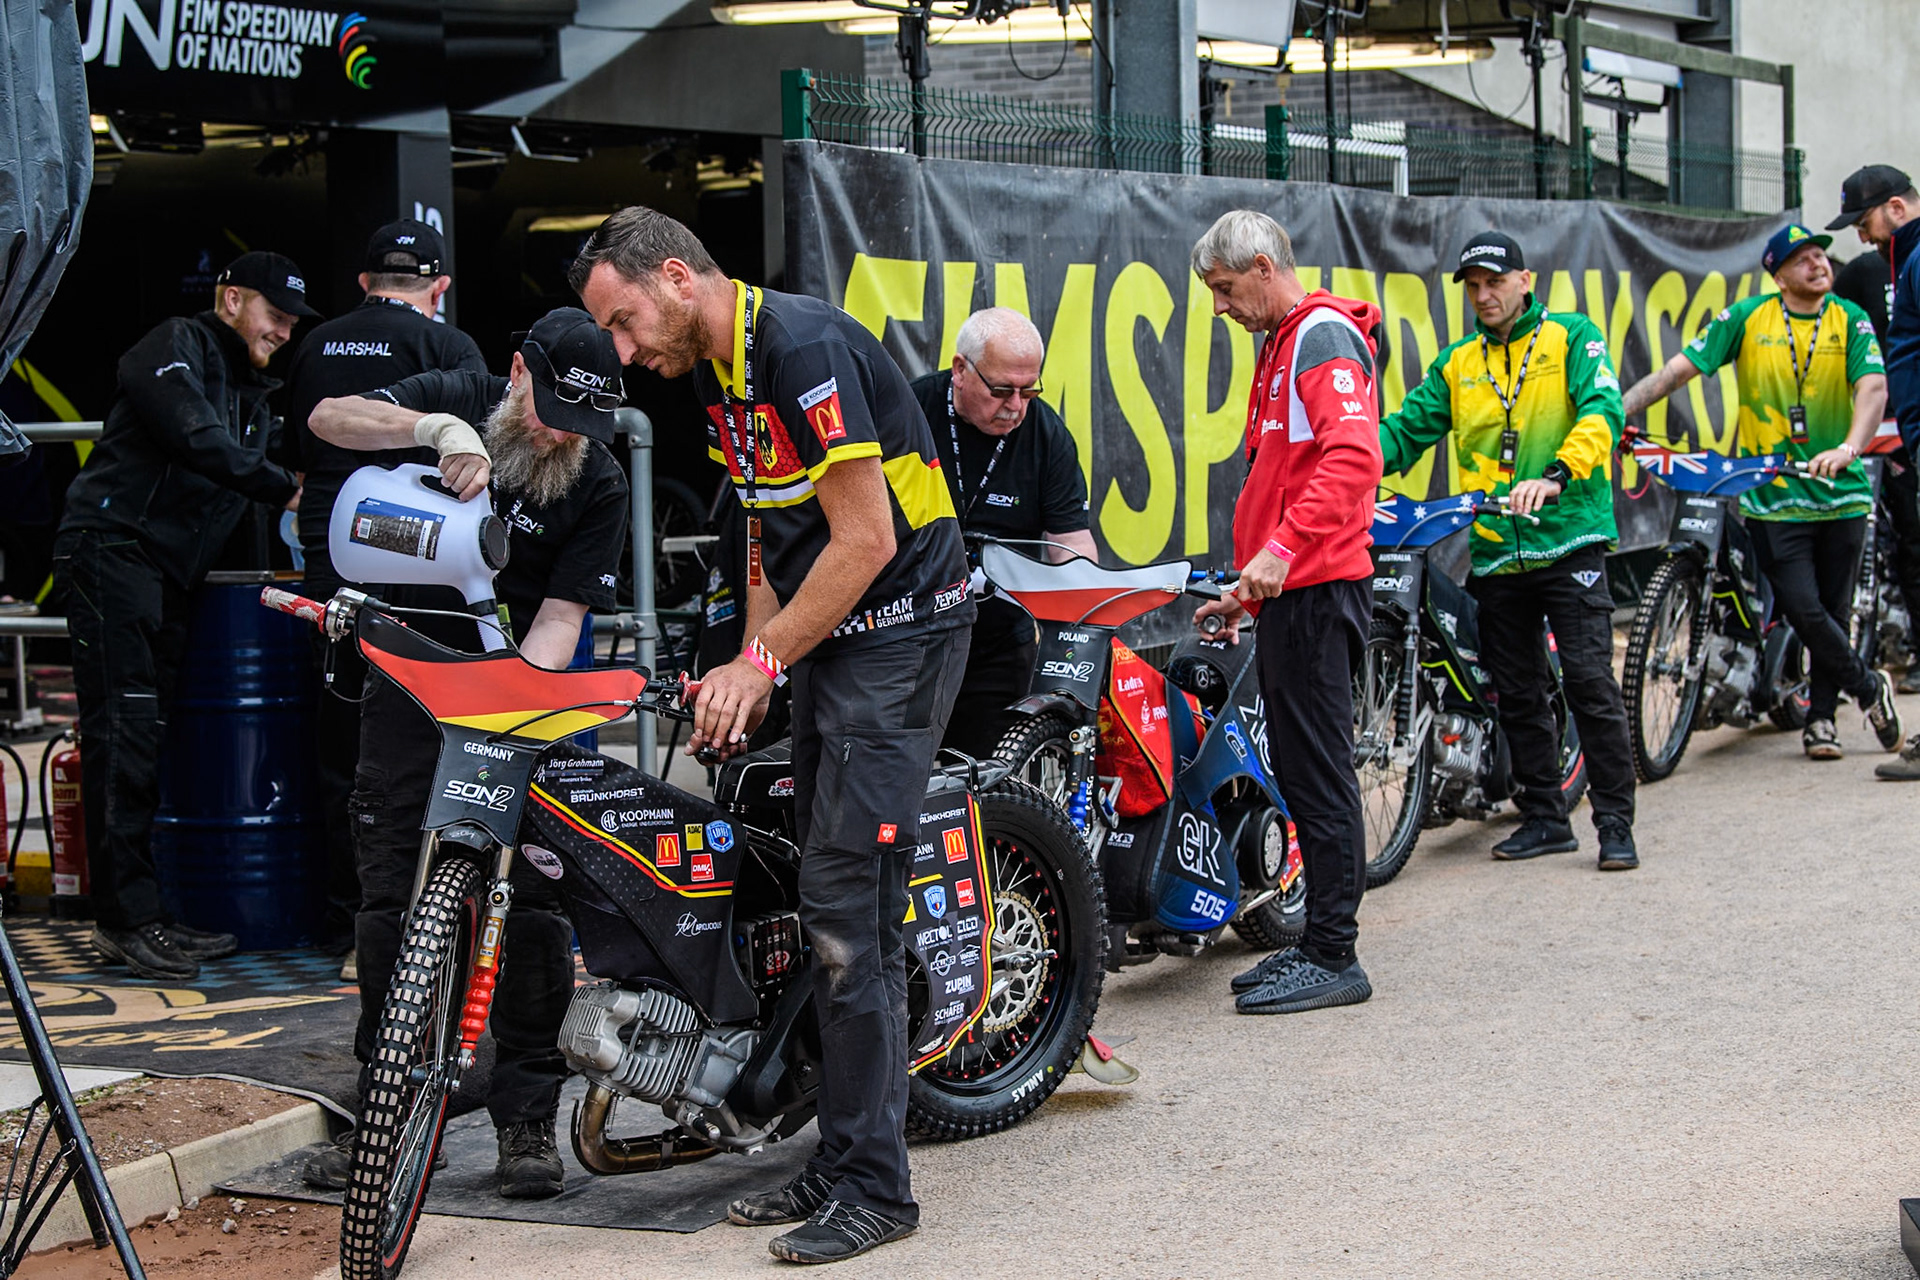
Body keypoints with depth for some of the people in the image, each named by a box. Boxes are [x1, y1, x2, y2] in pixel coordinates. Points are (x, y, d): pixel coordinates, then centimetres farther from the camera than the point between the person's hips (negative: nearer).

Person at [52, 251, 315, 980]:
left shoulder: (252, 393, 25)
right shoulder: (176, 347, -2)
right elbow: (195, 439, -19)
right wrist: (283, 488, -14)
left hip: (168, 576, 9)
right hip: (112, 548, -9)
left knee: (147, 741, 6)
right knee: (124, 731, -14)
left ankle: (139, 917, 7)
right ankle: (126, 915, -16)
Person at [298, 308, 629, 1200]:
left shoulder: (600, 485, -8)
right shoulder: (460, 399, -5)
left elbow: (560, 616, -13)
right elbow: (328, 418, -18)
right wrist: (436, 428, -35)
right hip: (409, 680, 1)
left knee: (533, 901, -9)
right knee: (392, 899, 1)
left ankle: (527, 1119, 0)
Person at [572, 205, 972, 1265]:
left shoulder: (805, 345, -18)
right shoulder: (720, 380, 12)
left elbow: (867, 539, -20)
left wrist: (759, 662, -15)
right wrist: (746, 680, 12)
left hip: (898, 632, -10)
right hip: (826, 640, 10)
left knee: (847, 909, -11)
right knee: (829, 911, 9)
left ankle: (872, 1186, -5)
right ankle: (840, 1163, 16)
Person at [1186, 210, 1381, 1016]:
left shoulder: (1326, 338, -10)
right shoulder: (1281, 346, 23)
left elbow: (1353, 458, -26)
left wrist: (1284, 547, -33)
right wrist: (1249, 587, 26)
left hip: (1319, 592, -10)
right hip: (1289, 593, 10)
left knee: (1319, 772, -7)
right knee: (1299, 771, 12)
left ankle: (1334, 957, -4)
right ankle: (1319, 944, 18)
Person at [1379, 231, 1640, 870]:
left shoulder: (1572, 338, 1)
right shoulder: (1457, 363, 14)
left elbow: (1601, 411, -14)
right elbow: (1407, 428, 8)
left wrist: (1556, 476, -30)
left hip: (1568, 540, -5)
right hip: (1495, 550, 5)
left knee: (1590, 684, -8)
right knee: (1517, 694, 10)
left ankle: (1615, 823, -2)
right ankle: (1544, 817, 21)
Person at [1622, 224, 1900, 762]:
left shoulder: (1850, 321, 0)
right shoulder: (1747, 318, -2)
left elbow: (1873, 387, -14)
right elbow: (1678, 370, -3)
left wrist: (1850, 448, -33)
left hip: (1840, 492, 2)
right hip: (1773, 496, -1)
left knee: (1834, 611, 8)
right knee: (1805, 613, -9)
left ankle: (1820, 716, 24)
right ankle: (1869, 688, 15)